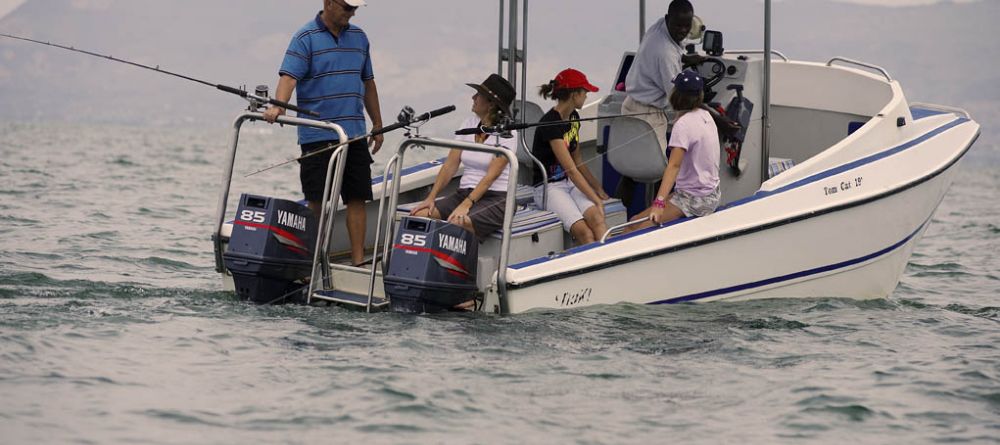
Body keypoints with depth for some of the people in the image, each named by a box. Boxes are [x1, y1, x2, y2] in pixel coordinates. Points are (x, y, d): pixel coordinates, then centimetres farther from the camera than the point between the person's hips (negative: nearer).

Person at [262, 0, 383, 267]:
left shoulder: (359, 38, 15)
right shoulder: (306, 38, -4)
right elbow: (289, 76, -16)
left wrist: (378, 125, 21)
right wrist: (278, 107, -34)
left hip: (354, 134, 5)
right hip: (317, 135, -5)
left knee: (357, 198, 2)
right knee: (317, 200, -3)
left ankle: (358, 260, 5)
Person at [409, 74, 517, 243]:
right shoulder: (469, 124, 10)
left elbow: (492, 175, -18)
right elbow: (451, 164, 7)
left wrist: (465, 205, -27)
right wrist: (431, 197, -4)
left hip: (495, 198, -6)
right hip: (464, 191, 6)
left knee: (457, 224, -36)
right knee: (420, 216, -19)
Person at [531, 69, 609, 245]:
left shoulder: (573, 118, 11)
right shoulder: (550, 124, -17)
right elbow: (571, 170, -20)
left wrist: (597, 186, 12)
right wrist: (597, 200, -21)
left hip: (571, 183, 7)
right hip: (549, 187, -7)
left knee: (596, 217, -26)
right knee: (584, 232, -30)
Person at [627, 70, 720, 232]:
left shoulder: (683, 124, -18)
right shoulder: (706, 116, 7)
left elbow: (674, 165, -29)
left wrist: (659, 203, -37)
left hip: (695, 199, -9)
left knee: (637, 226, -18)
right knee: (636, 221, 8)